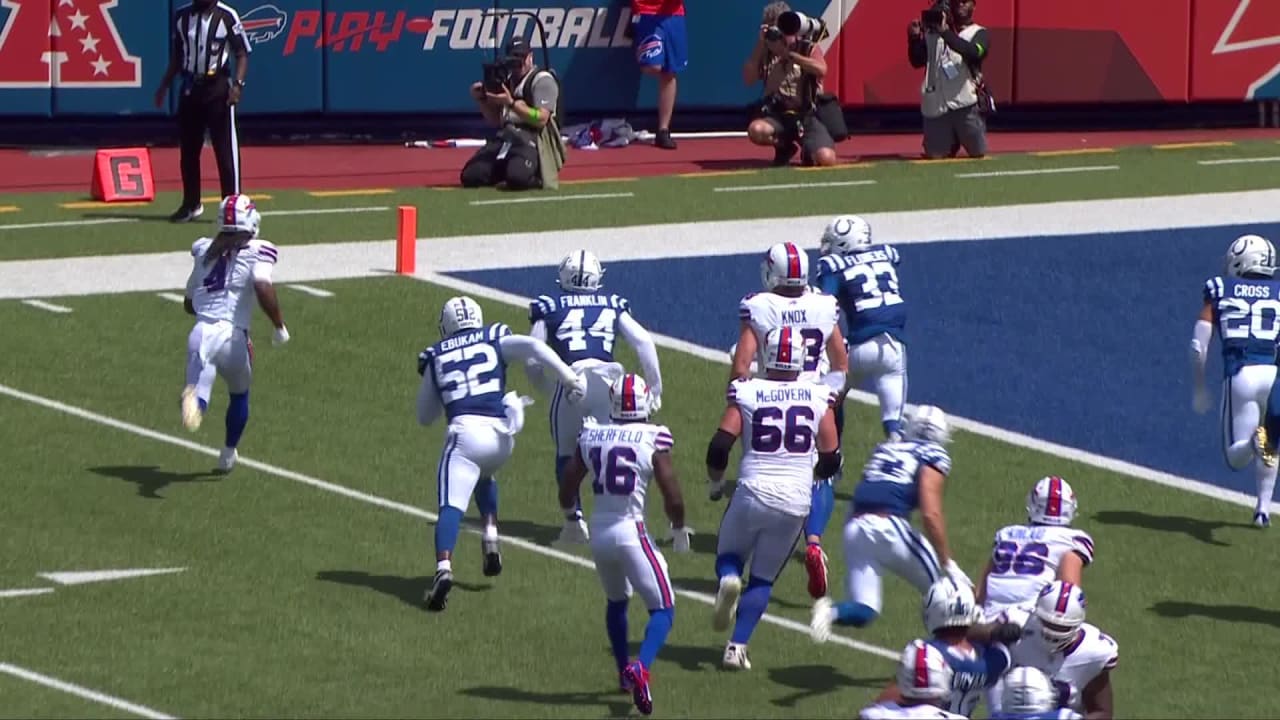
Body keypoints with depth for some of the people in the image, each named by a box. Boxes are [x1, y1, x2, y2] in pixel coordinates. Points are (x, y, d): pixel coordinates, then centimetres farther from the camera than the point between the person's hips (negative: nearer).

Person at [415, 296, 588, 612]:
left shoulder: (435, 357, 18)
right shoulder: (495, 340, 17)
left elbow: (424, 417, 25)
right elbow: (533, 347, -4)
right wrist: (568, 375, -7)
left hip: (464, 432, -2)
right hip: (500, 433, 2)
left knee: (451, 505, -11)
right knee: (484, 477, 34)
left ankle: (444, 568, -34)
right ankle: (490, 537, 15)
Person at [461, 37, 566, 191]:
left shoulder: (543, 80, -3)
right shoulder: (507, 81, 20)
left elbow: (541, 119, -16)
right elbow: (495, 121, 23)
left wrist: (511, 103, -23)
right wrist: (481, 100, 5)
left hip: (532, 140, -7)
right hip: (505, 137, 7)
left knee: (517, 178, -36)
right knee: (470, 176, -11)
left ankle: (542, 174, -1)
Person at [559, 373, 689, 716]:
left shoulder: (591, 436, 2)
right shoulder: (653, 440, -9)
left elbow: (567, 491, 10)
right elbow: (673, 498, -9)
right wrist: (679, 528, 12)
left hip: (599, 531, 5)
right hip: (632, 532, -5)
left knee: (616, 601, 29)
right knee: (663, 609, 1)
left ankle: (624, 671, 39)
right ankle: (641, 669, -24)